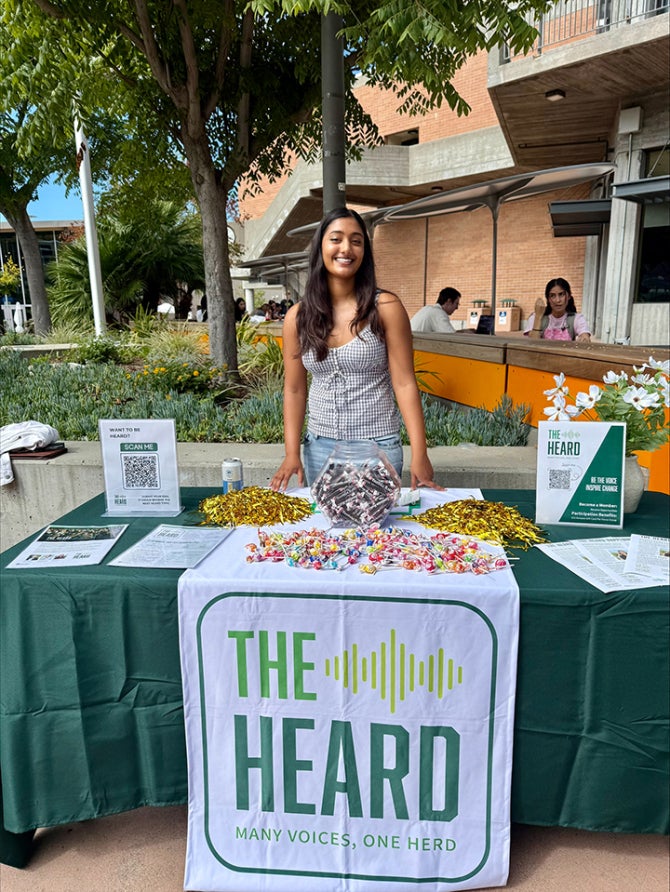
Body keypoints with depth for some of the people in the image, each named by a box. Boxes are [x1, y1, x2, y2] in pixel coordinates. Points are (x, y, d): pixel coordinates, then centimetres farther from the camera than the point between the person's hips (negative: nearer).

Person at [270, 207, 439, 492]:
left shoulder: (385, 307, -8)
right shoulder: (297, 317, 0)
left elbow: (404, 384, -9)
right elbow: (294, 390, 3)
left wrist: (419, 455, -14)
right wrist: (292, 453, -5)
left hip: (378, 445, -2)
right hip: (320, 446, 3)